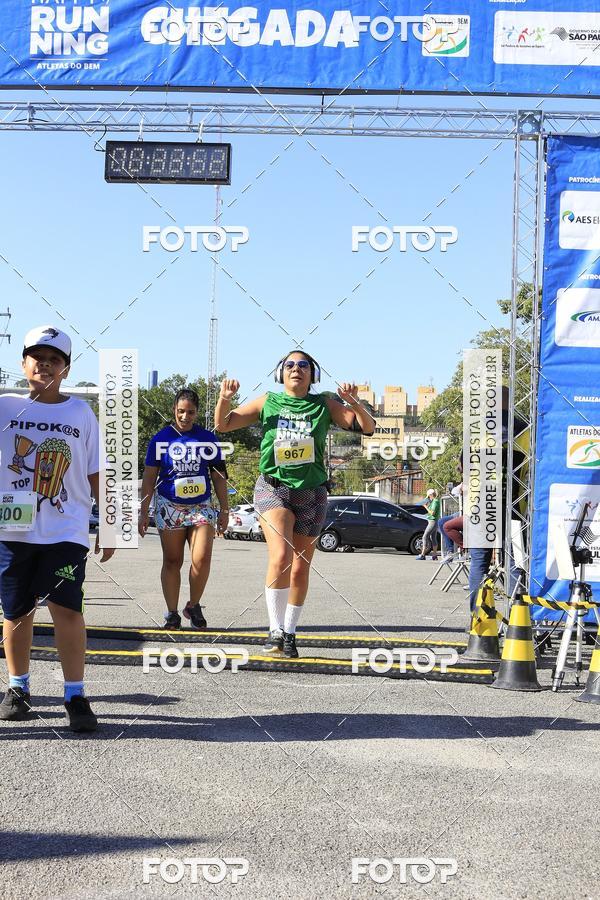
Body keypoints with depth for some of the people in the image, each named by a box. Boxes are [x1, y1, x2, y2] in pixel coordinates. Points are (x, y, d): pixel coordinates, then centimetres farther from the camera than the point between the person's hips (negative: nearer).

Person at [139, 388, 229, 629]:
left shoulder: (208, 439, 5)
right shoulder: (161, 439, 2)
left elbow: (219, 476, 10)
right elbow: (149, 478, 4)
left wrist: (224, 510, 8)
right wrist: (144, 512, 2)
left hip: (201, 507, 0)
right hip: (169, 507, 0)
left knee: (202, 559, -13)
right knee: (172, 561, 4)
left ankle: (194, 606, 8)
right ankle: (172, 613, 13)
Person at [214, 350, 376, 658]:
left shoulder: (324, 405, 4)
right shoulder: (267, 402, 5)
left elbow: (367, 428, -1)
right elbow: (222, 424, 6)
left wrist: (354, 403, -20)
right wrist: (225, 398, -14)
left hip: (311, 494, 2)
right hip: (272, 488, -2)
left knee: (300, 569, 8)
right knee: (281, 558, -24)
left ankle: (289, 633, 25)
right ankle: (275, 630, -14)